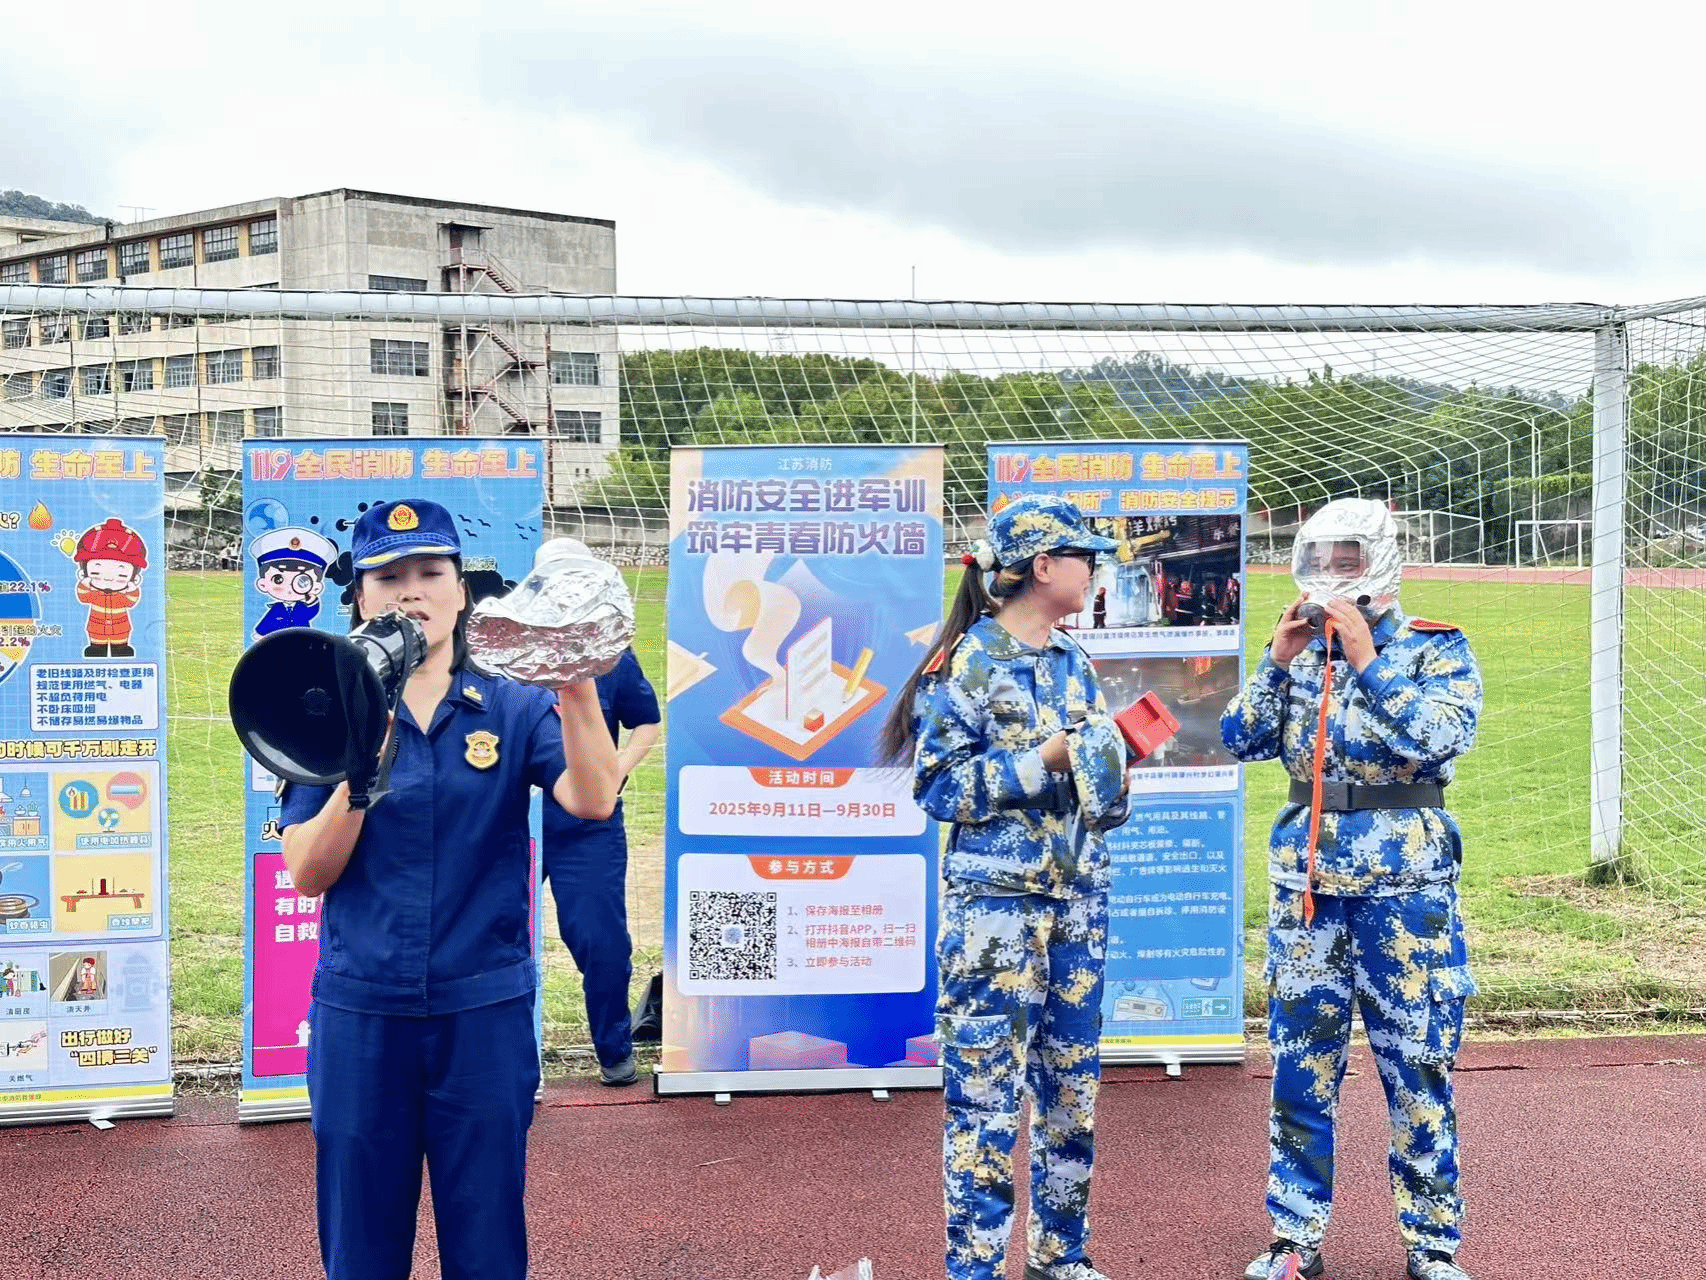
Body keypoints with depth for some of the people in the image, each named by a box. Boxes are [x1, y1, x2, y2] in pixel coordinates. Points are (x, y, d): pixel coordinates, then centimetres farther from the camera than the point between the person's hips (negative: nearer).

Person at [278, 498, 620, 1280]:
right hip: (359, 1013, 1)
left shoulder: (515, 709, 0)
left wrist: (577, 684, -33)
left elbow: (593, 801, -18)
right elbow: (306, 876, -3)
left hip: (484, 1011, -1)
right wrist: (360, 775, -19)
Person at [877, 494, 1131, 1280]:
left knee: (1073, 1081, 12)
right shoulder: (969, 661, -9)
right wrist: (1044, 759, -17)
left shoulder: (1075, 665, 12)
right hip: (996, 900, -7)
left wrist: (1103, 761, 0)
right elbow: (941, 786, -13)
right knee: (987, 1089, -3)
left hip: (1078, 898, 7)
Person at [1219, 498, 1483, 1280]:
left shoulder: (1435, 650, -2)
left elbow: (1442, 738, -18)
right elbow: (1242, 739, 3)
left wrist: (1369, 662, -18)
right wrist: (1279, 659, -7)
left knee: (1417, 1064, 3)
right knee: (1299, 1063, 8)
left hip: (1404, 884, -3)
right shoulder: (1300, 649, 9)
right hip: (1305, 882, 4)